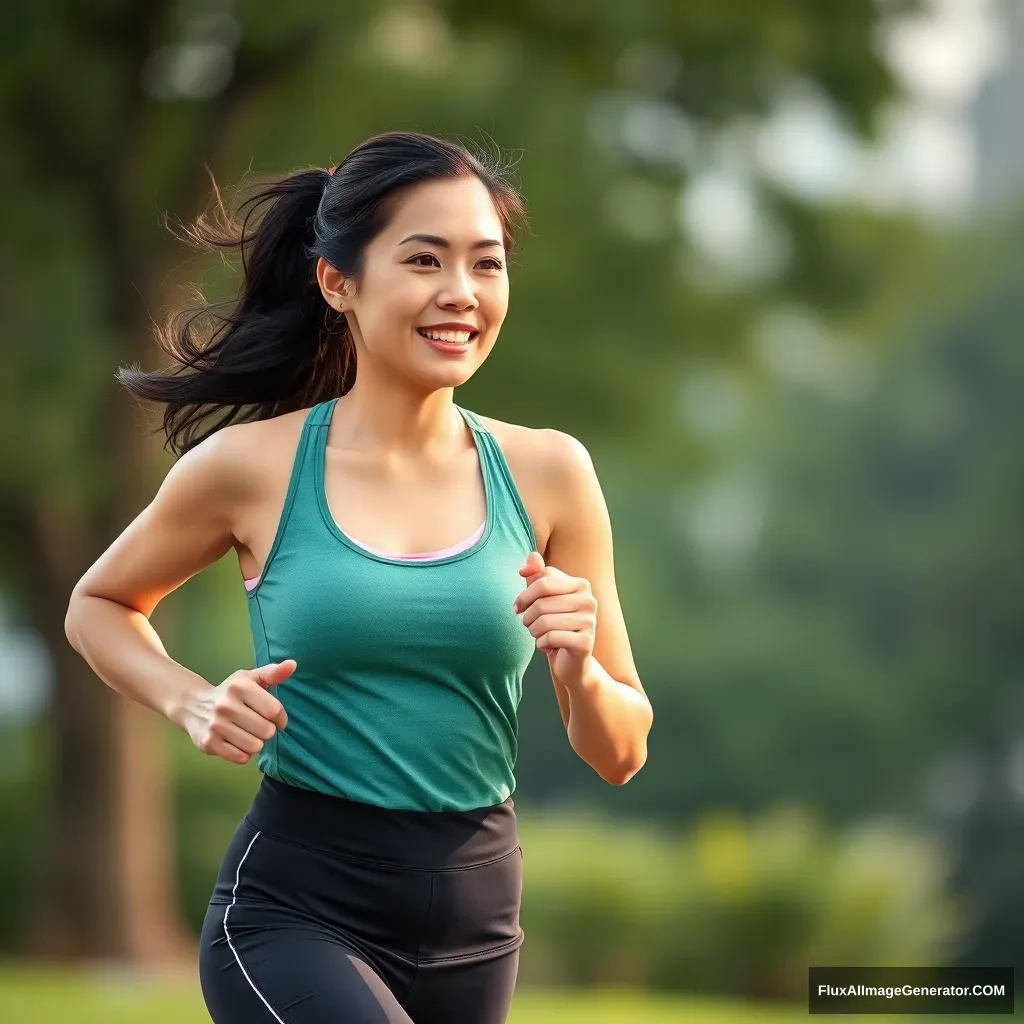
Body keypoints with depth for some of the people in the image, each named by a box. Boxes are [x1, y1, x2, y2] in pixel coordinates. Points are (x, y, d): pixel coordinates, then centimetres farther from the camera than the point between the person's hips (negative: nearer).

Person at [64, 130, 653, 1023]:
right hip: (295, 908, -4)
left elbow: (620, 754, 6)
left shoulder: (546, 473, 0)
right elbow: (99, 606, 12)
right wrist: (190, 701, -6)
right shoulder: (253, 467, -6)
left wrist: (579, 670, -15)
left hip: (476, 922, 4)